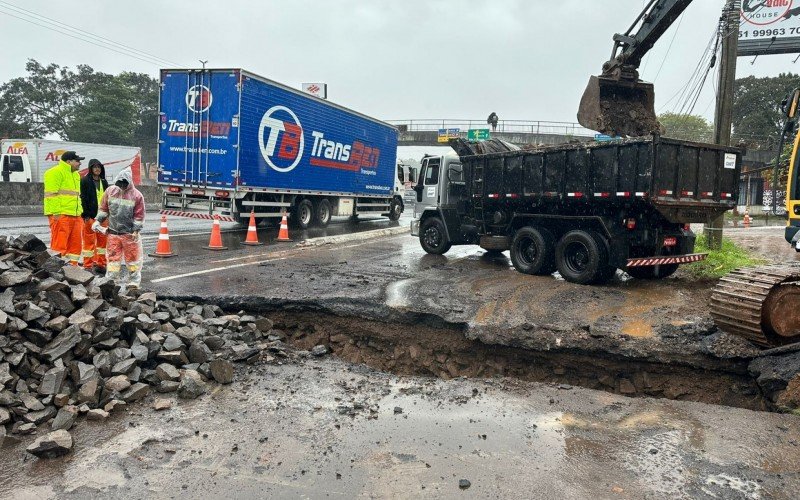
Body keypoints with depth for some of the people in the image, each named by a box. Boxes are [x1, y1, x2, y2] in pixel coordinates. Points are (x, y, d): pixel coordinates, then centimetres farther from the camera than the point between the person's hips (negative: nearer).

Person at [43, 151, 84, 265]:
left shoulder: (76, 175, 23)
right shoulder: (55, 173, -7)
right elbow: (51, 194, -14)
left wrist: (80, 212, 21)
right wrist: (55, 213, -20)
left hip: (75, 216, 9)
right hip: (61, 215, -9)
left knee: (75, 242, 10)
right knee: (59, 242, -9)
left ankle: (73, 265, 18)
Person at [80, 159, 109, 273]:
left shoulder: (104, 182, 16)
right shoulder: (85, 181, -4)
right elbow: (83, 199, -8)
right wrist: (86, 215, -14)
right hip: (90, 216, -6)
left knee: (102, 240, 9)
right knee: (89, 240, -2)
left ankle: (101, 264, 17)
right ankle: (88, 265, 4)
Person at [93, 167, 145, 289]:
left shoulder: (137, 195, -8)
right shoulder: (110, 191, 1)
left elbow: (139, 215, -5)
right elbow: (103, 208, 11)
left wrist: (135, 231, -9)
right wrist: (98, 221, 3)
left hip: (130, 234, -2)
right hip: (113, 232, 3)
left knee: (133, 258, 6)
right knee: (112, 257, 6)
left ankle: (134, 281, 17)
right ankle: (112, 280, 15)